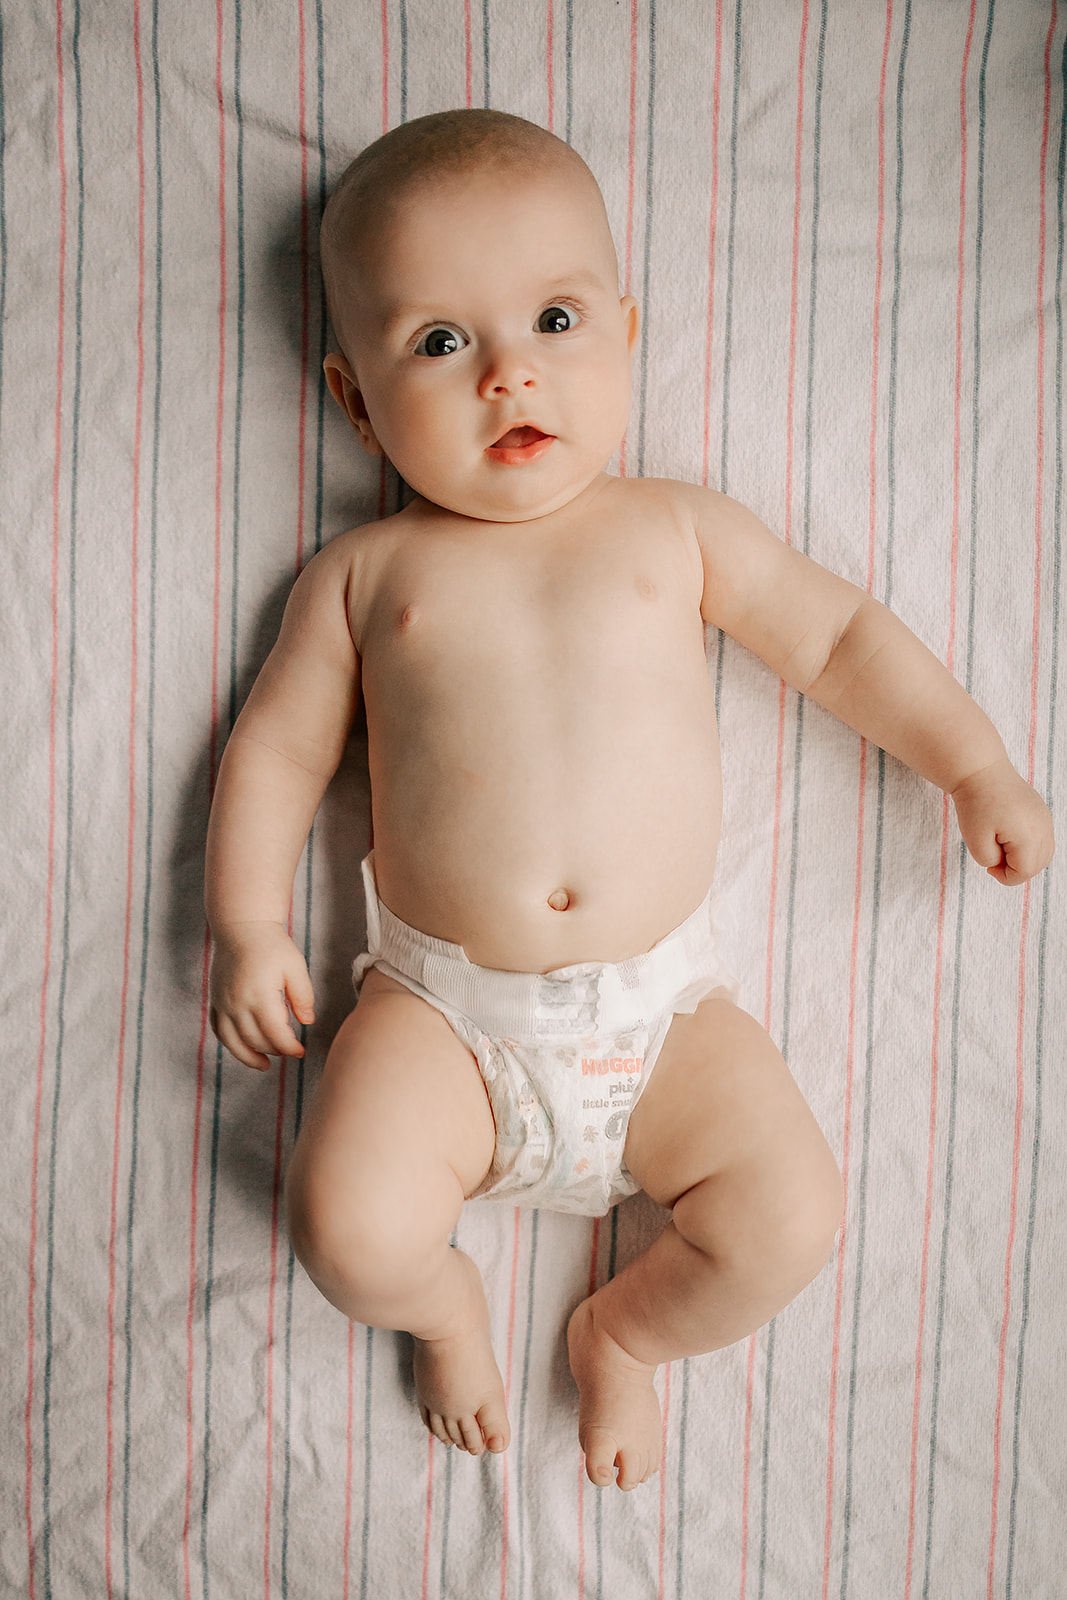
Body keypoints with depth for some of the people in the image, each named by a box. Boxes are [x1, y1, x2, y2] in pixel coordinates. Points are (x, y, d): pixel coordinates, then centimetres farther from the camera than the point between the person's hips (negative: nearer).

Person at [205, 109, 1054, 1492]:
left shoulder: (676, 528, 6)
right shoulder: (367, 571, 5)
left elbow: (838, 632, 13)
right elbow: (276, 748, 8)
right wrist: (248, 924, -3)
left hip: (665, 1000, 1)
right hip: (443, 1007, -1)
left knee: (792, 1219, -11)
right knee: (351, 1228, -19)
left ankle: (624, 1332, 22)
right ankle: (448, 1310, 19)